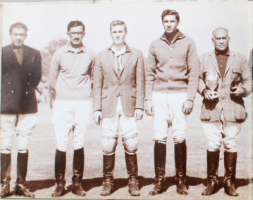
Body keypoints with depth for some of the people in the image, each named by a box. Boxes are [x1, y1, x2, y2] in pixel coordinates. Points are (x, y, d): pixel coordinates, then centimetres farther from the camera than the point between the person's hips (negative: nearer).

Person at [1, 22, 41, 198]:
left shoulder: (35, 54, 12)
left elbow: (37, 78, 12)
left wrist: (27, 91, 3)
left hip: (27, 106, 2)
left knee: (24, 147, 4)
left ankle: (21, 185, 11)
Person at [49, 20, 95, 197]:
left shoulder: (90, 55, 4)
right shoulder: (59, 54, 4)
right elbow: (53, 80, 10)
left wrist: (88, 95, 11)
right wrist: (54, 102, 9)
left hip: (83, 103, 0)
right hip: (62, 103, 0)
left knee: (79, 144, 2)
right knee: (61, 144, -3)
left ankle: (77, 183, 11)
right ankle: (60, 183, 7)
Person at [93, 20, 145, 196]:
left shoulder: (136, 55, 8)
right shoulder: (102, 56, 11)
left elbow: (140, 83, 5)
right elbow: (97, 85, 9)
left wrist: (139, 106, -3)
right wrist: (97, 108, 3)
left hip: (129, 107, -1)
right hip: (109, 107, 1)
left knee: (131, 145, -4)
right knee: (108, 146, -1)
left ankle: (133, 180, 13)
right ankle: (108, 180, 16)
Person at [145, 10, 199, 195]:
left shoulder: (188, 43, 5)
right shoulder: (155, 44, 12)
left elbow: (193, 73, 1)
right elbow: (150, 74, 12)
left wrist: (190, 98, -7)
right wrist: (148, 98, 5)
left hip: (180, 95, -2)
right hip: (159, 96, 2)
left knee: (180, 138, -5)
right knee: (159, 138, -2)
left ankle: (181, 181, 7)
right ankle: (159, 180, 6)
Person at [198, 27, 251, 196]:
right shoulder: (204, 59, 15)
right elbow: (198, 79, 13)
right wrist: (204, 91, -6)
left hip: (233, 109, 0)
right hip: (211, 109, 0)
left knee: (231, 145, 0)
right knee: (213, 145, -2)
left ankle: (230, 182, 13)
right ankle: (212, 181, 10)